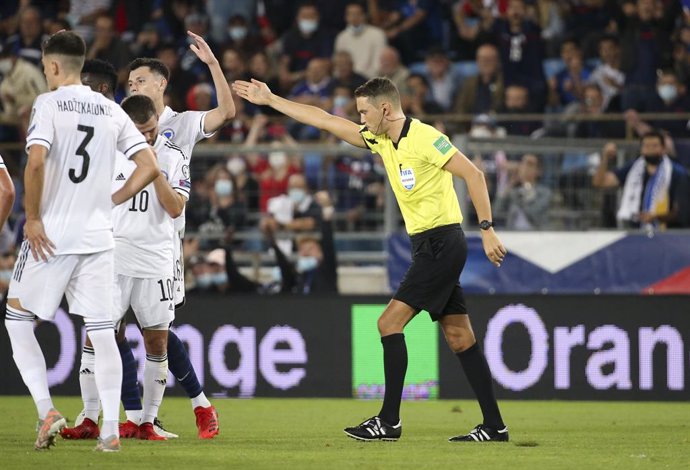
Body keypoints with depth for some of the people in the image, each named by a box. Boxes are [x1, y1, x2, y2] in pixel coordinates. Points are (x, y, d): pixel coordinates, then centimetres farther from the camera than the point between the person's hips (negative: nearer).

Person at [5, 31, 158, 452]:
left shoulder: (49, 104, -7)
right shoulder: (112, 111, 8)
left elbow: (36, 162, -20)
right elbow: (150, 167, 5)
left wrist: (33, 218, -12)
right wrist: (112, 201, 10)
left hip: (51, 234, -4)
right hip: (98, 237, 4)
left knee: (18, 320, 10)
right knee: (102, 331, 5)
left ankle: (46, 409, -3)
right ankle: (111, 429, 1)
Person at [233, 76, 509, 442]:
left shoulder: (424, 138, -15)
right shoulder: (380, 140, 11)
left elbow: (473, 175, -17)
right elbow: (326, 121, 17)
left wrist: (487, 230, -20)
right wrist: (270, 100, 19)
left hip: (441, 243, -9)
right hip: (427, 245, 9)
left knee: (390, 323, -10)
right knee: (459, 338, 6)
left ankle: (389, 421, -8)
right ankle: (493, 426, 5)